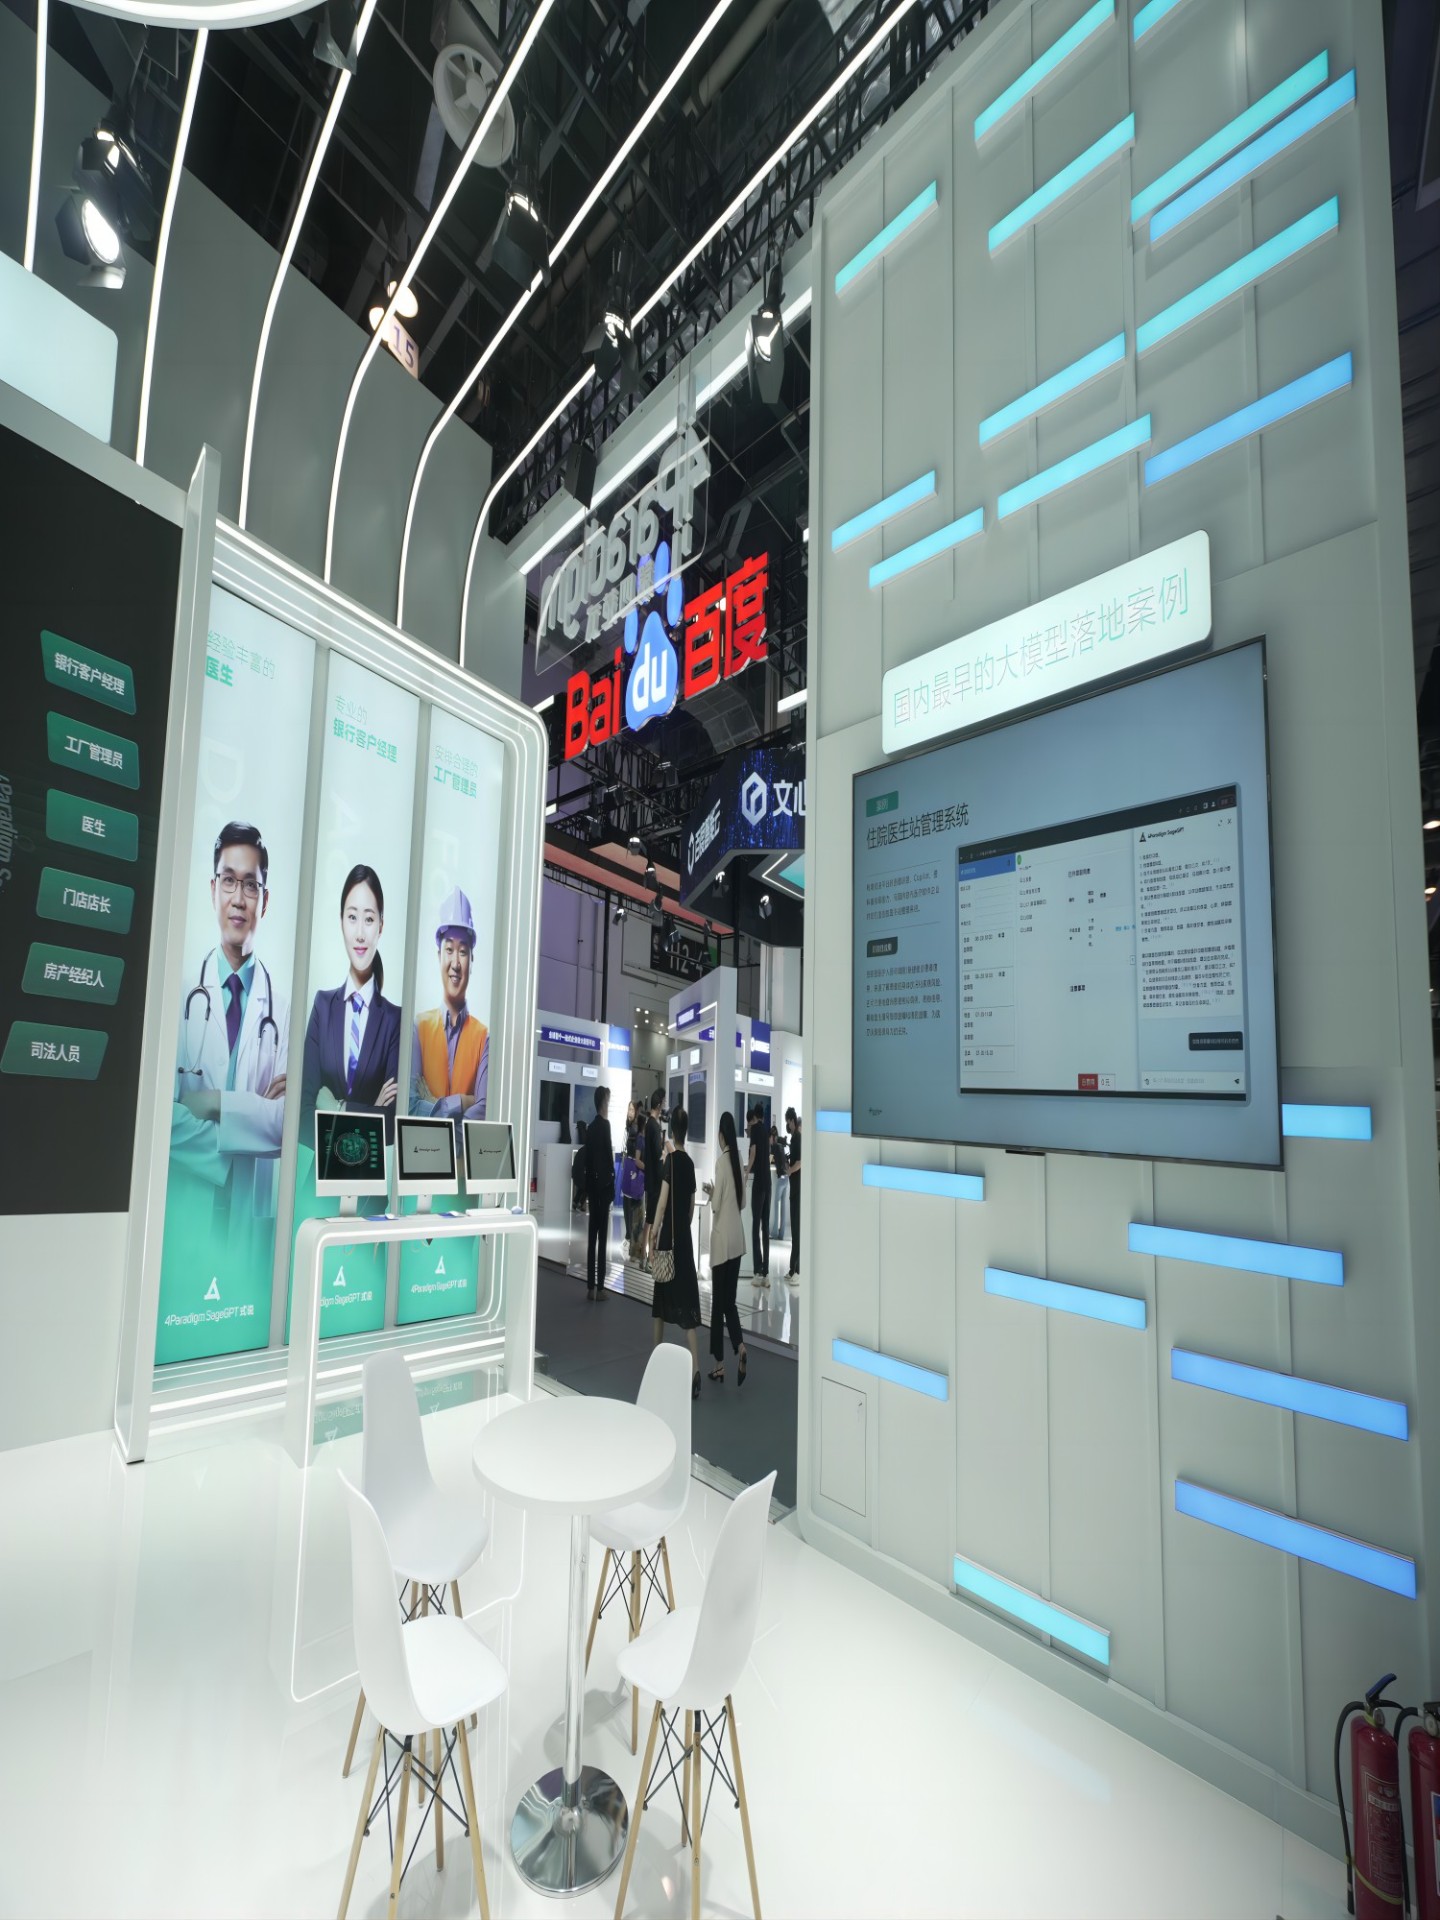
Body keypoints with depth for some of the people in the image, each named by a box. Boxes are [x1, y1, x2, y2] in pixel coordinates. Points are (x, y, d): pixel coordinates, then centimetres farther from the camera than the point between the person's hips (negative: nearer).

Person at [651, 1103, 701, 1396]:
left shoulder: (671, 1159, -11)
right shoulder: (690, 1163, 7)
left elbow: (662, 1202, -15)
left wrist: (653, 1235, -8)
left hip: (669, 1238, -5)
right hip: (685, 1238, 5)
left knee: (661, 1298, 12)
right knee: (687, 1304, 2)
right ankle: (695, 1370, -5)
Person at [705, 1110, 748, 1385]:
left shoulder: (721, 1160, -16)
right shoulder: (739, 1159, 5)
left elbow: (716, 1205, -15)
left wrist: (711, 1191, 3)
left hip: (722, 1238, -7)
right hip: (738, 1237, 7)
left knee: (718, 1301, 4)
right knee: (729, 1299, 14)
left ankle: (720, 1363, 12)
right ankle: (740, 1347, -3)